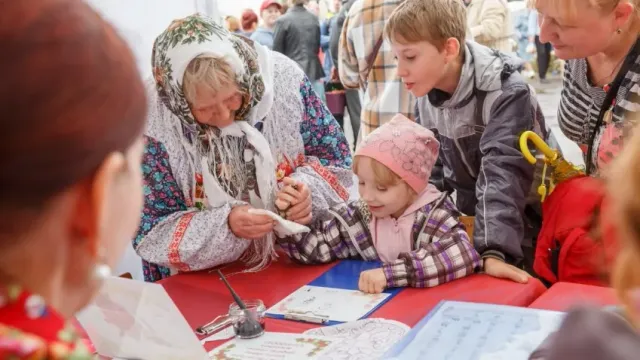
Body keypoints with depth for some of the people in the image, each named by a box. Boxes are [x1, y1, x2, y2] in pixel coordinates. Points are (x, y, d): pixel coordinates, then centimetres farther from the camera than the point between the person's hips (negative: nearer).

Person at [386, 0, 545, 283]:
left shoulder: (506, 93, -27)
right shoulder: (426, 94, -6)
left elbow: (503, 175, -37)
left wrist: (494, 250, -46)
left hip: (525, 224, -5)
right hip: (470, 220, 6)